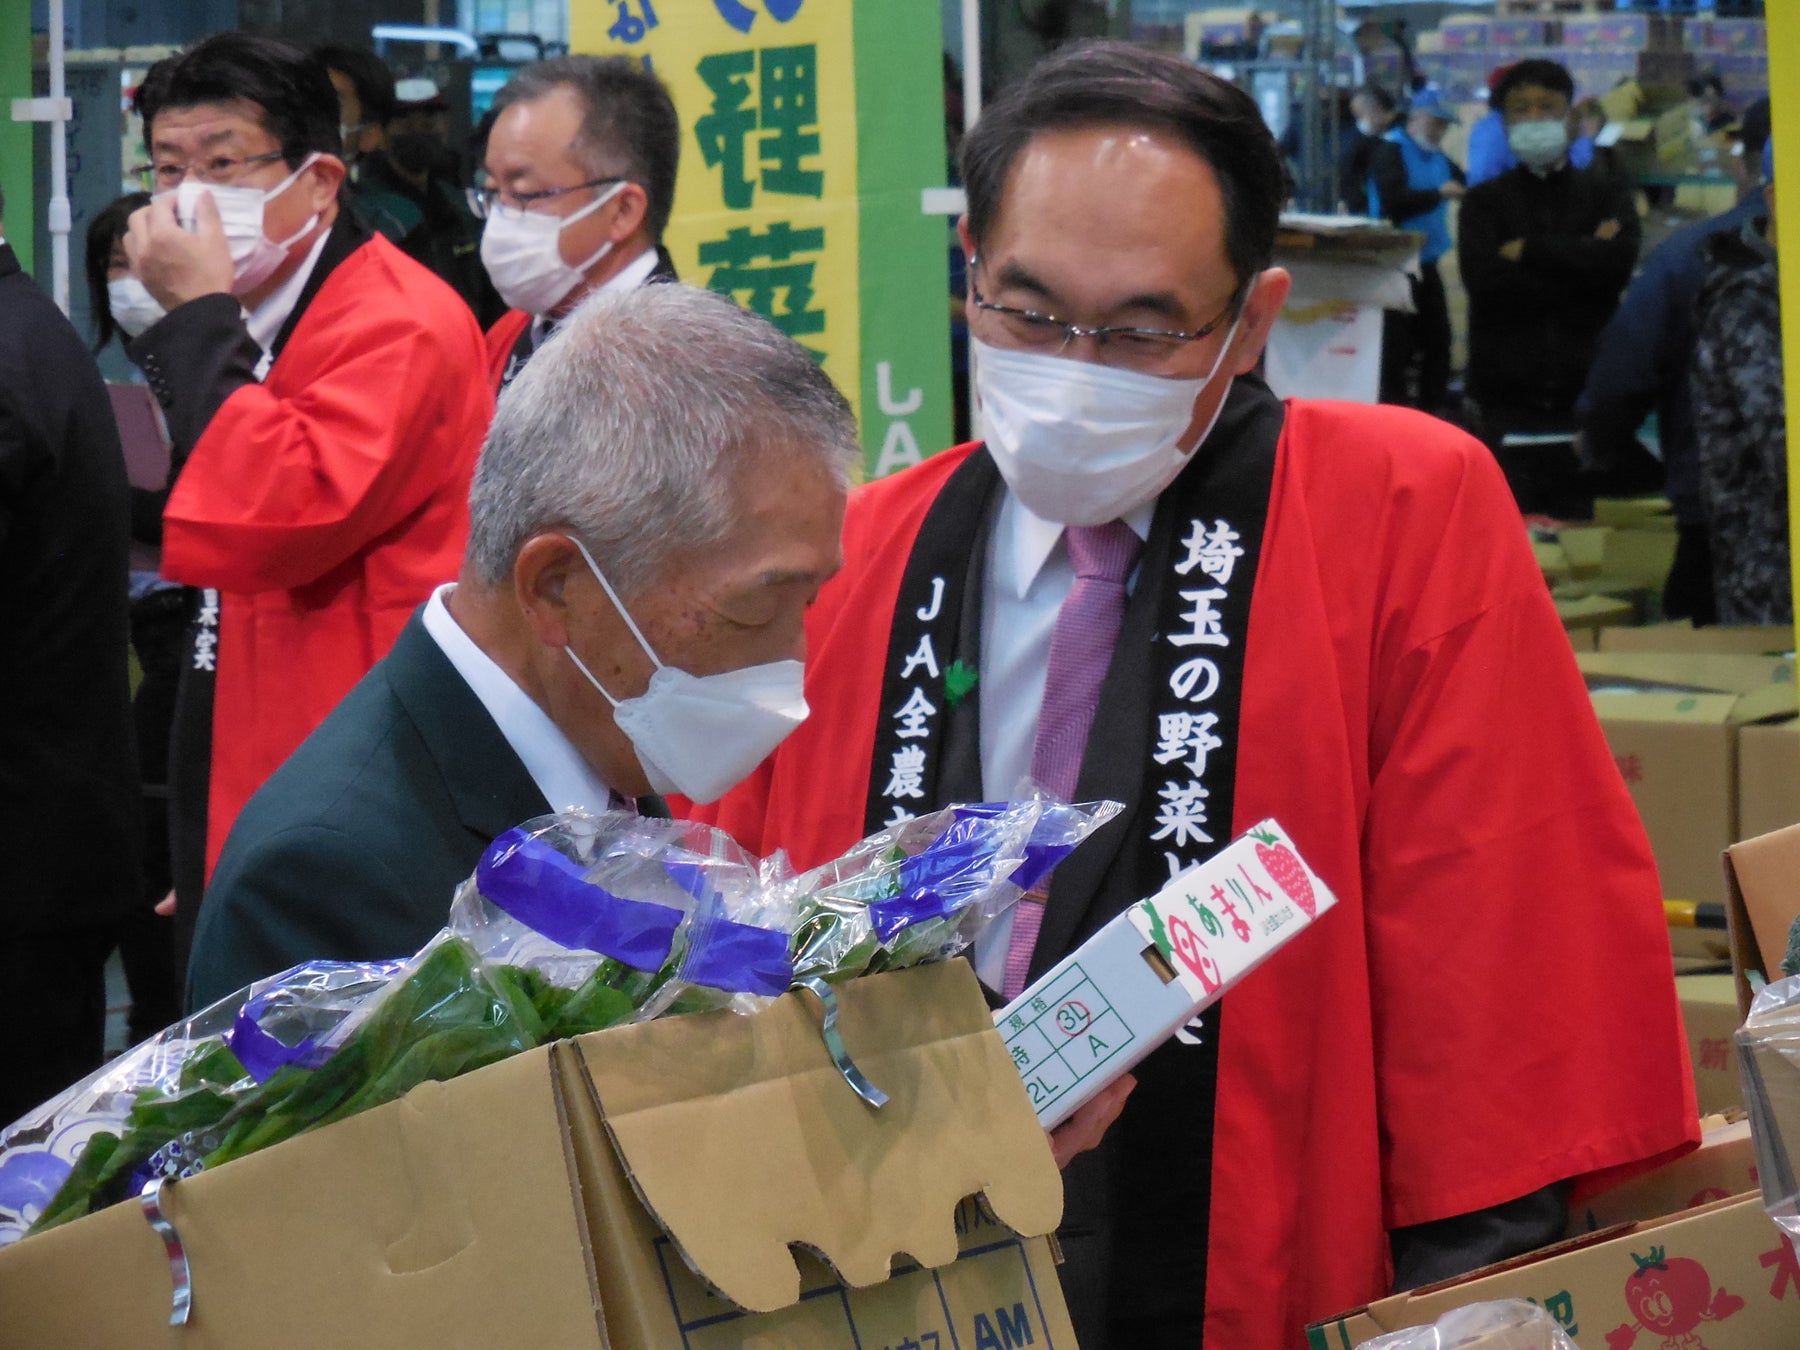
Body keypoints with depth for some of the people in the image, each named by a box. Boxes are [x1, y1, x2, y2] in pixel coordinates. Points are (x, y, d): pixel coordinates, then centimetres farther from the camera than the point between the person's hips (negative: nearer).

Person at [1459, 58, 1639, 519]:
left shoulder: (1607, 195, 14)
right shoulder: (1485, 201, 13)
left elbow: (1619, 260, -7)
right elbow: (1485, 278, -6)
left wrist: (1528, 251, -3)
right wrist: (1582, 256, -3)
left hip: (1586, 392, 0)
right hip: (1509, 395, 0)